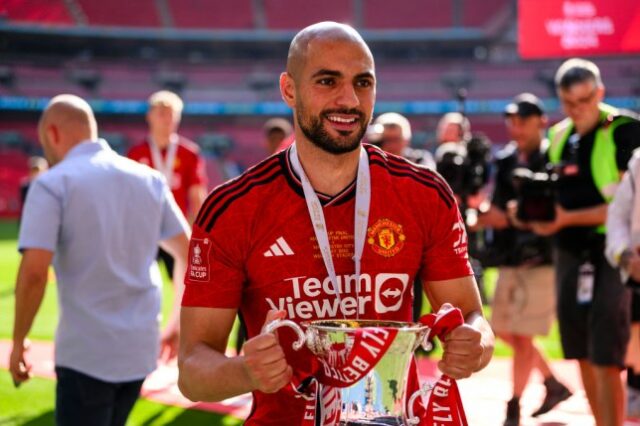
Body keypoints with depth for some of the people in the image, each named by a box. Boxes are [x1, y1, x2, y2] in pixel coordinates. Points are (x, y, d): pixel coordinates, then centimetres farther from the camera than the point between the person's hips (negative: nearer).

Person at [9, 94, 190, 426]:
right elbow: (189, 254, 11)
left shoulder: (53, 184, -8)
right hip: (140, 348, 6)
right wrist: (177, 323, 21)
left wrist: (18, 341, -5)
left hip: (86, 352, -6)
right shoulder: (149, 179, 8)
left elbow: (34, 272, -17)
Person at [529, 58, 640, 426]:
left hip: (611, 254, -6)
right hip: (570, 254, 7)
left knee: (606, 360, -10)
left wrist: (568, 218, -21)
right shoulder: (559, 136, 11)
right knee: (583, 356, 11)